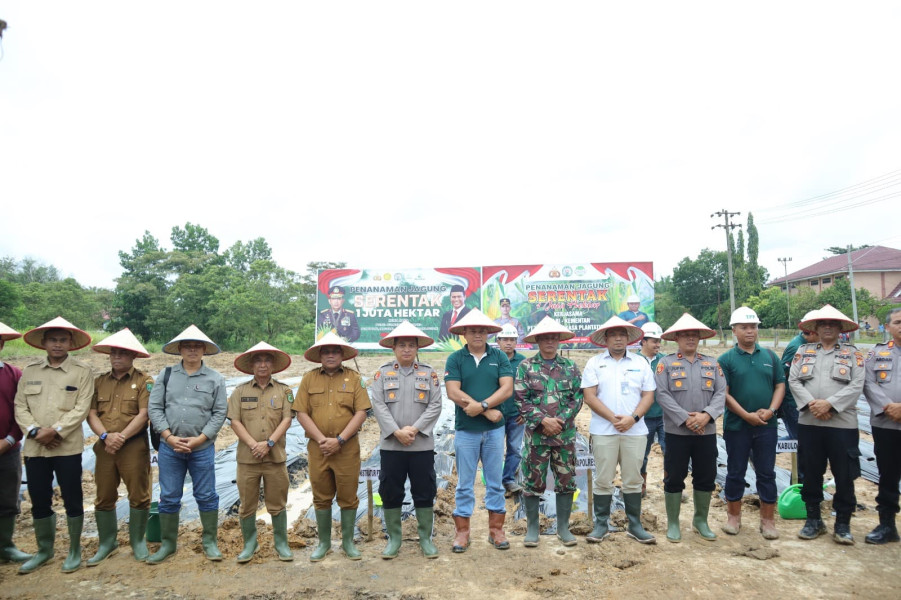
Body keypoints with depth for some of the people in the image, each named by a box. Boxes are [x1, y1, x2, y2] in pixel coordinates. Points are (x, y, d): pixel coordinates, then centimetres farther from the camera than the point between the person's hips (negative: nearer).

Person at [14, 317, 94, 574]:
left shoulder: (82, 371, -2)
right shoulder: (29, 371, 9)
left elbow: (81, 408, -9)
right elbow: (20, 406, 5)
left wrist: (55, 431, -17)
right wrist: (35, 431, -10)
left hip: (67, 447, -3)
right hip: (34, 447, 4)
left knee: (72, 500, 5)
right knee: (39, 501, 14)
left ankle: (74, 550, 21)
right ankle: (44, 550, 32)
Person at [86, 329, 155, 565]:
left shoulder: (144, 381, -3)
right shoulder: (99, 381, 10)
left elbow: (144, 414, -11)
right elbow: (91, 413, 2)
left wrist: (122, 436, -17)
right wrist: (106, 435, -14)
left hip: (134, 446, -4)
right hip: (105, 447, 4)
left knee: (139, 496, 2)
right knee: (104, 498, 11)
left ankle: (138, 542, 18)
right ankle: (107, 543, 26)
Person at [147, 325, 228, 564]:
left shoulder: (215, 379, 0)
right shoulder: (166, 375, 5)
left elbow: (220, 413, -3)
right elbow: (154, 407, 1)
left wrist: (199, 439, -11)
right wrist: (169, 436, -9)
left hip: (202, 448, -1)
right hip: (169, 446, 2)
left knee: (206, 496, 6)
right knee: (168, 498, 10)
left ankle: (209, 542, 20)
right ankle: (167, 544, 25)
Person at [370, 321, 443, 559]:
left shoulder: (429, 374, 5)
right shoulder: (382, 373, 5)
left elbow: (435, 406, -2)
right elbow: (378, 405, -4)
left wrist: (414, 429, -13)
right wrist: (397, 432, -14)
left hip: (422, 444, 0)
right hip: (391, 444, 0)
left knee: (424, 492, 7)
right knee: (390, 492, 7)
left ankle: (426, 538, 22)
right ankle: (394, 538, 23)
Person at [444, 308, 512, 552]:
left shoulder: (500, 357, 2)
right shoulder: (455, 359, -2)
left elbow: (507, 388, -8)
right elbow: (453, 393, -12)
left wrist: (481, 405, -20)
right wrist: (488, 411, -14)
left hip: (495, 429, 1)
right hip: (465, 430, -1)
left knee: (495, 482, 11)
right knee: (465, 483, 8)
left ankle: (496, 529, 24)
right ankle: (462, 531, 20)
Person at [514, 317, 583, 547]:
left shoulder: (570, 367, 5)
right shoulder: (526, 366, -2)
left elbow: (577, 397, 1)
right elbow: (521, 399, -7)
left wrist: (560, 420, -12)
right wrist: (543, 420, -15)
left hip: (565, 434, 2)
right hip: (536, 434, -2)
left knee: (566, 481, 10)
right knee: (533, 481, 5)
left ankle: (563, 526, 25)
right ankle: (532, 528, 19)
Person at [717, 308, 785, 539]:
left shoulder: (770, 356, 7)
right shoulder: (726, 359, -4)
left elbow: (780, 385, 6)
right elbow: (723, 393, -8)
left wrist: (770, 410, -9)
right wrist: (747, 415, -14)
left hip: (767, 425, 2)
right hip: (737, 425, -2)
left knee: (767, 473, 8)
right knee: (735, 473, 8)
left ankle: (768, 521, 20)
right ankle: (734, 518, 22)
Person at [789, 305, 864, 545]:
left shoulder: (852, 353, 5)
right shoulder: (803, 351, 10)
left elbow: (856, 386, -6)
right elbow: (794, 381, 2)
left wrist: (829, 404, -15)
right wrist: (810, 404, -13)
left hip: (842, 423, -1)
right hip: (809, 423, 2)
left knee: (844, 476, 3)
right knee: (811, 473, 10)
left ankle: (842, 524, 18)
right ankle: (813, 519, 23)